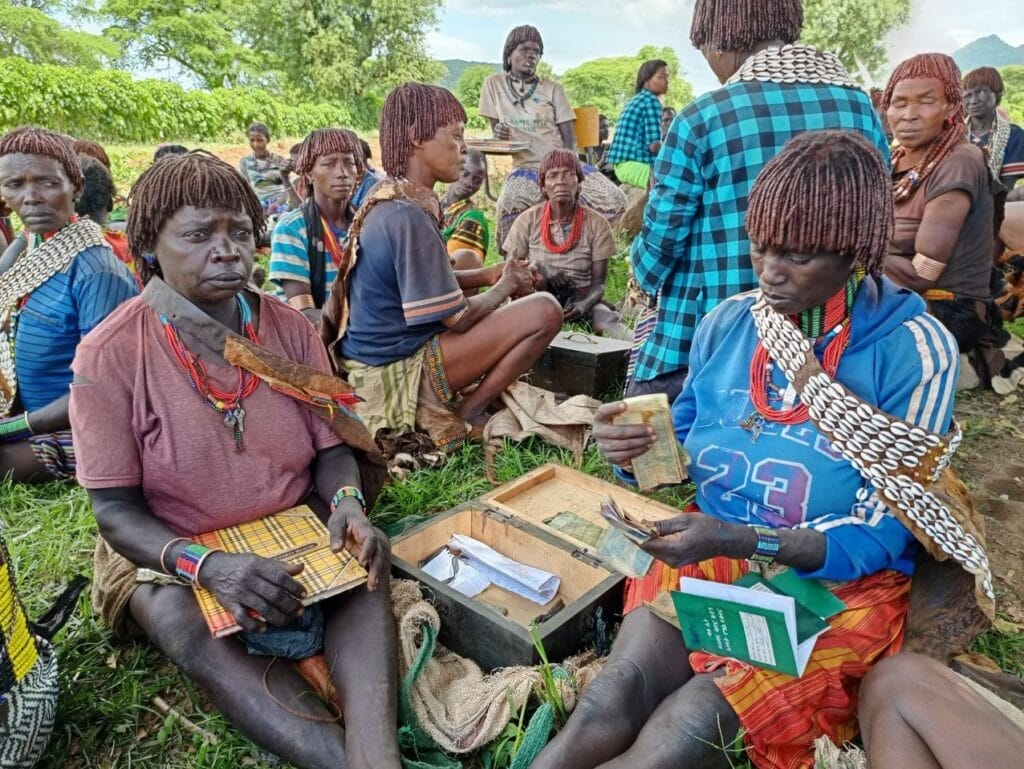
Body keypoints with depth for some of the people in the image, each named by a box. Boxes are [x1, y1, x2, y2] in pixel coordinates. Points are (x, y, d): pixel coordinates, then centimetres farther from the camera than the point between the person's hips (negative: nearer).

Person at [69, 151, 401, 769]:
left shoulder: (291, 329, -4)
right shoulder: (109, 356, -14)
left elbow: (332, 446, 2)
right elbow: (115, 508, -12)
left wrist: (347, 502, -21)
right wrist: (206, 564, -31)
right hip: (168, 548, -2)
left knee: (367, 562, -26)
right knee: (179, 620, -33)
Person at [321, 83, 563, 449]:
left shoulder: (389, 201, 7)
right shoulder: (408, 216, -22)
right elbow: (457, 317, -19)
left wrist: (489, 274, 7)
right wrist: (506, 285, 0)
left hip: (378, 355, 10)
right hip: (396, 372, -10)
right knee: (544, 311, -17)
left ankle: (457, 404, 11)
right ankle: (466, 415, -3)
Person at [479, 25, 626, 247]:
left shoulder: (553, 89, 8)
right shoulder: (494, 84, 7)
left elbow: (570, 139, 4)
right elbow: (496, 136, 11)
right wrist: (498, 136, -15)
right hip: (525, 167, -2)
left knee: (614, 202, -21)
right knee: (510, 206, -39)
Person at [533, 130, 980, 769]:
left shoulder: (914, 348, -12)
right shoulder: (729, 322, 0)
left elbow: (879, 536, -13)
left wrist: (736, 540, -27)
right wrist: (635, 449, -15)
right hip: (708, 555, 3)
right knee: (607, 707, -23)